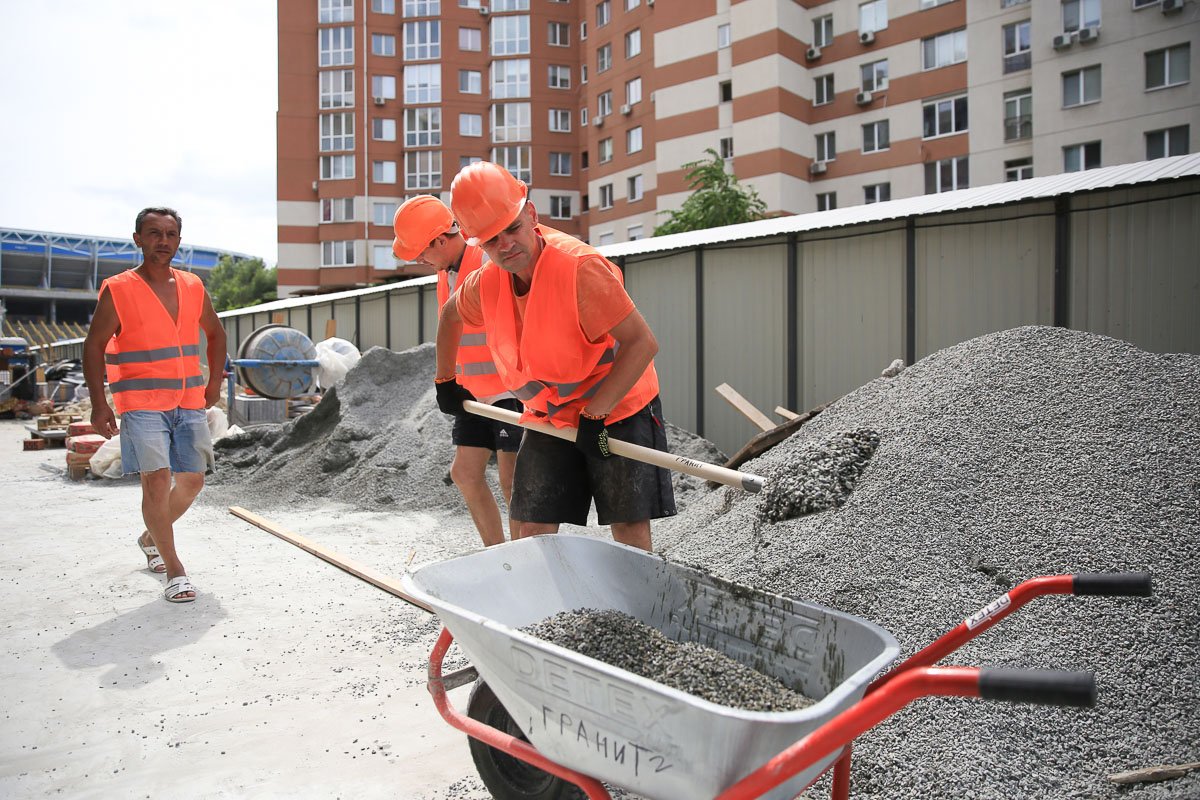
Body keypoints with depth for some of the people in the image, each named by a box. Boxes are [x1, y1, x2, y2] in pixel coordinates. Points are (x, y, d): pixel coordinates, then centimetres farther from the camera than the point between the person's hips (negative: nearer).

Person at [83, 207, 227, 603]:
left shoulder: (193, 287, 8)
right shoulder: (117, 290, -4)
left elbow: (215, 332, 22)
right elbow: (94, 346, -2)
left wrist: (214, 381, 15)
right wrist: (99, 403, -9)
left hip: (190, 403, 5)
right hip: (141, 403, -5)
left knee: (192, 481, 9)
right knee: (156, 479, -13)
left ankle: (151, 537, 36)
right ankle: (174, 570, -1)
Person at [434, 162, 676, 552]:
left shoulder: (579, 267, -26)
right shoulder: (486, 283, -5)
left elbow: (642, 343, -27)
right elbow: (450, 315, 20)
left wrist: (594, 413, -27)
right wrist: (445, 381, 23)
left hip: (617, 409, -5)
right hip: (547, 418, 6)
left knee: (630, 526, -4)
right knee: (534, 529, 3)